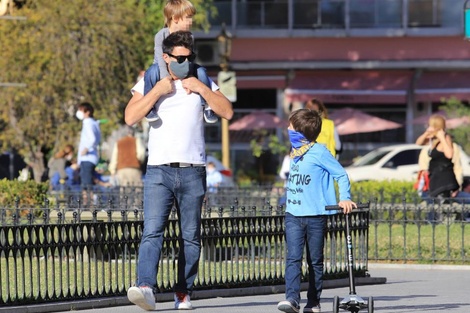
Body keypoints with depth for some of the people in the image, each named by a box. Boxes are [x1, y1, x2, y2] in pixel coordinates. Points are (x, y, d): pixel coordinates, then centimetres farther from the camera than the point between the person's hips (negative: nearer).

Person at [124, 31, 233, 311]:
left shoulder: (202, 84, 11)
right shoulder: (148, 83, 8)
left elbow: (227, 112, 0)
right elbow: (130, 118, -4)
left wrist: (201, 89, -7)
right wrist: (157, 91, -11)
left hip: (193, 172, 2)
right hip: (159, 171, -2)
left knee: (191, 237, 5)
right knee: (152, 231, -16)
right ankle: (146, 289, -29)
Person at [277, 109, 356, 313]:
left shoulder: (319, 152, -9)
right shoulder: (295, 152, 12)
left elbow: (341, 174, -7)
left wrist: (345, 198, -14)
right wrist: (289, 200, 13)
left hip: (315, 215, -5)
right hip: (293, 214, 5)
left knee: (316, 261, 6)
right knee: (293, 258, -9)